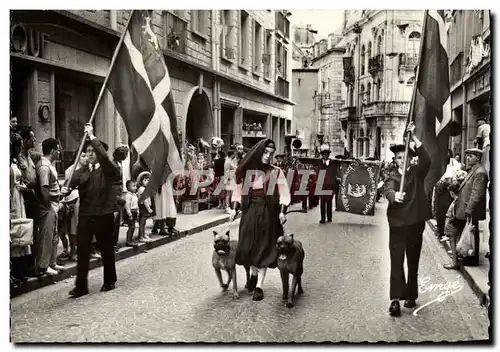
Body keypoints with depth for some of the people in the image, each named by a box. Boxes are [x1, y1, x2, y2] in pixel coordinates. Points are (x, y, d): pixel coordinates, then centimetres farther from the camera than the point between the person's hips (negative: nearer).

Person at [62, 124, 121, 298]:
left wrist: (92, 137, -23)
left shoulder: (108, 170, -5)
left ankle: (110, 281, 27)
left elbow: (104, 156, -26)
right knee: (82, 250, 2)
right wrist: (66, 189, -30)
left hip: (103, 216, -3)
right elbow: (73, 182, -7)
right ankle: (81, 286, 8)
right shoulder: (81, 171, 9)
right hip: (85, 215, 4)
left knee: (106, 249, 10)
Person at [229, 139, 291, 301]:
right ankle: (253, 274, 36)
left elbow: (284, 193, -5)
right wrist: (234, 208, -4)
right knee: (248, 246, 8)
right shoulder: (247, 170, 2)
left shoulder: (276, 172, -2)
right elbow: (239, 190, 7)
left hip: (268, 213, -2)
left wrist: (282, 211, -16)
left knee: (264, 247, 0)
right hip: (249, 212, 2)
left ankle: (259, 285, 6)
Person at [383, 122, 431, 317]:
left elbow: (426, 160, -15)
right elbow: (388, 191, -18)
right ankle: (395, 299, -9)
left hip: (415, 223, 1)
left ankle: (411, 295, 23)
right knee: (396, 261, -7)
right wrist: (395, 196, -43)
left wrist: (413, 137, -21)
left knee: (413, 261, 10)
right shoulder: (392, 177, 2)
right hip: (397, 223, -1)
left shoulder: (417, 173, 4)